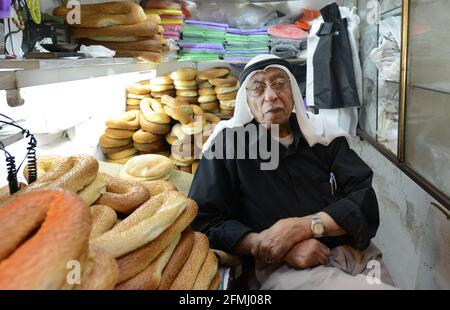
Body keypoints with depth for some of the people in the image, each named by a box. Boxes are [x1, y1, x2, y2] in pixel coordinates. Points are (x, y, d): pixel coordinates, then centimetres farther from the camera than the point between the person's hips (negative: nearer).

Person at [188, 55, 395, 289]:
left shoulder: (323, 134, 8)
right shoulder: (229, 144, 0)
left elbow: (364, 202, 0)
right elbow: (204, 219, -6)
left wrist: (302, 227, -16)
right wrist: (270, 246, -17)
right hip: (283, 267, -5)